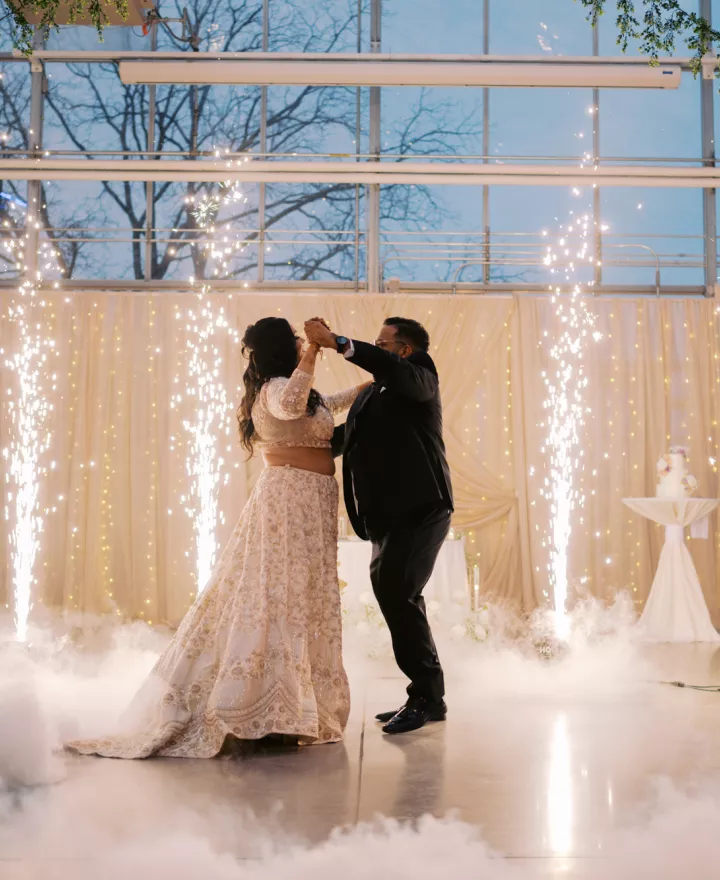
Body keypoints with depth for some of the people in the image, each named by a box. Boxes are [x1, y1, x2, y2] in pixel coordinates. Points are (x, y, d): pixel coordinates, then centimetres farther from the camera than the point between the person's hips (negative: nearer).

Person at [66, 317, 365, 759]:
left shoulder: (278, 388, 18)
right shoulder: (277, 387, -11)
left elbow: (320, 406, 38)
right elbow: (290, 405, -38)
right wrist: (311, 356, -28)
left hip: (299, 503, 10)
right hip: (295, 502, -10)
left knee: (274, 601, 8)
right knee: (284, 602, -10)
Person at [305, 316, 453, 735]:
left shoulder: (420, 377, -3)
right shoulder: (372, 394, 19)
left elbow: (395, 370, -26)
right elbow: (339, 439, 21)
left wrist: (338, 343, -31)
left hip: (420, 509, -9)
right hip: (390, 514, 9)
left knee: (396, 592, -16)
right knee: (396, 597, 12)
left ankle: (428, 696, -6)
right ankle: (426, 696, 22)